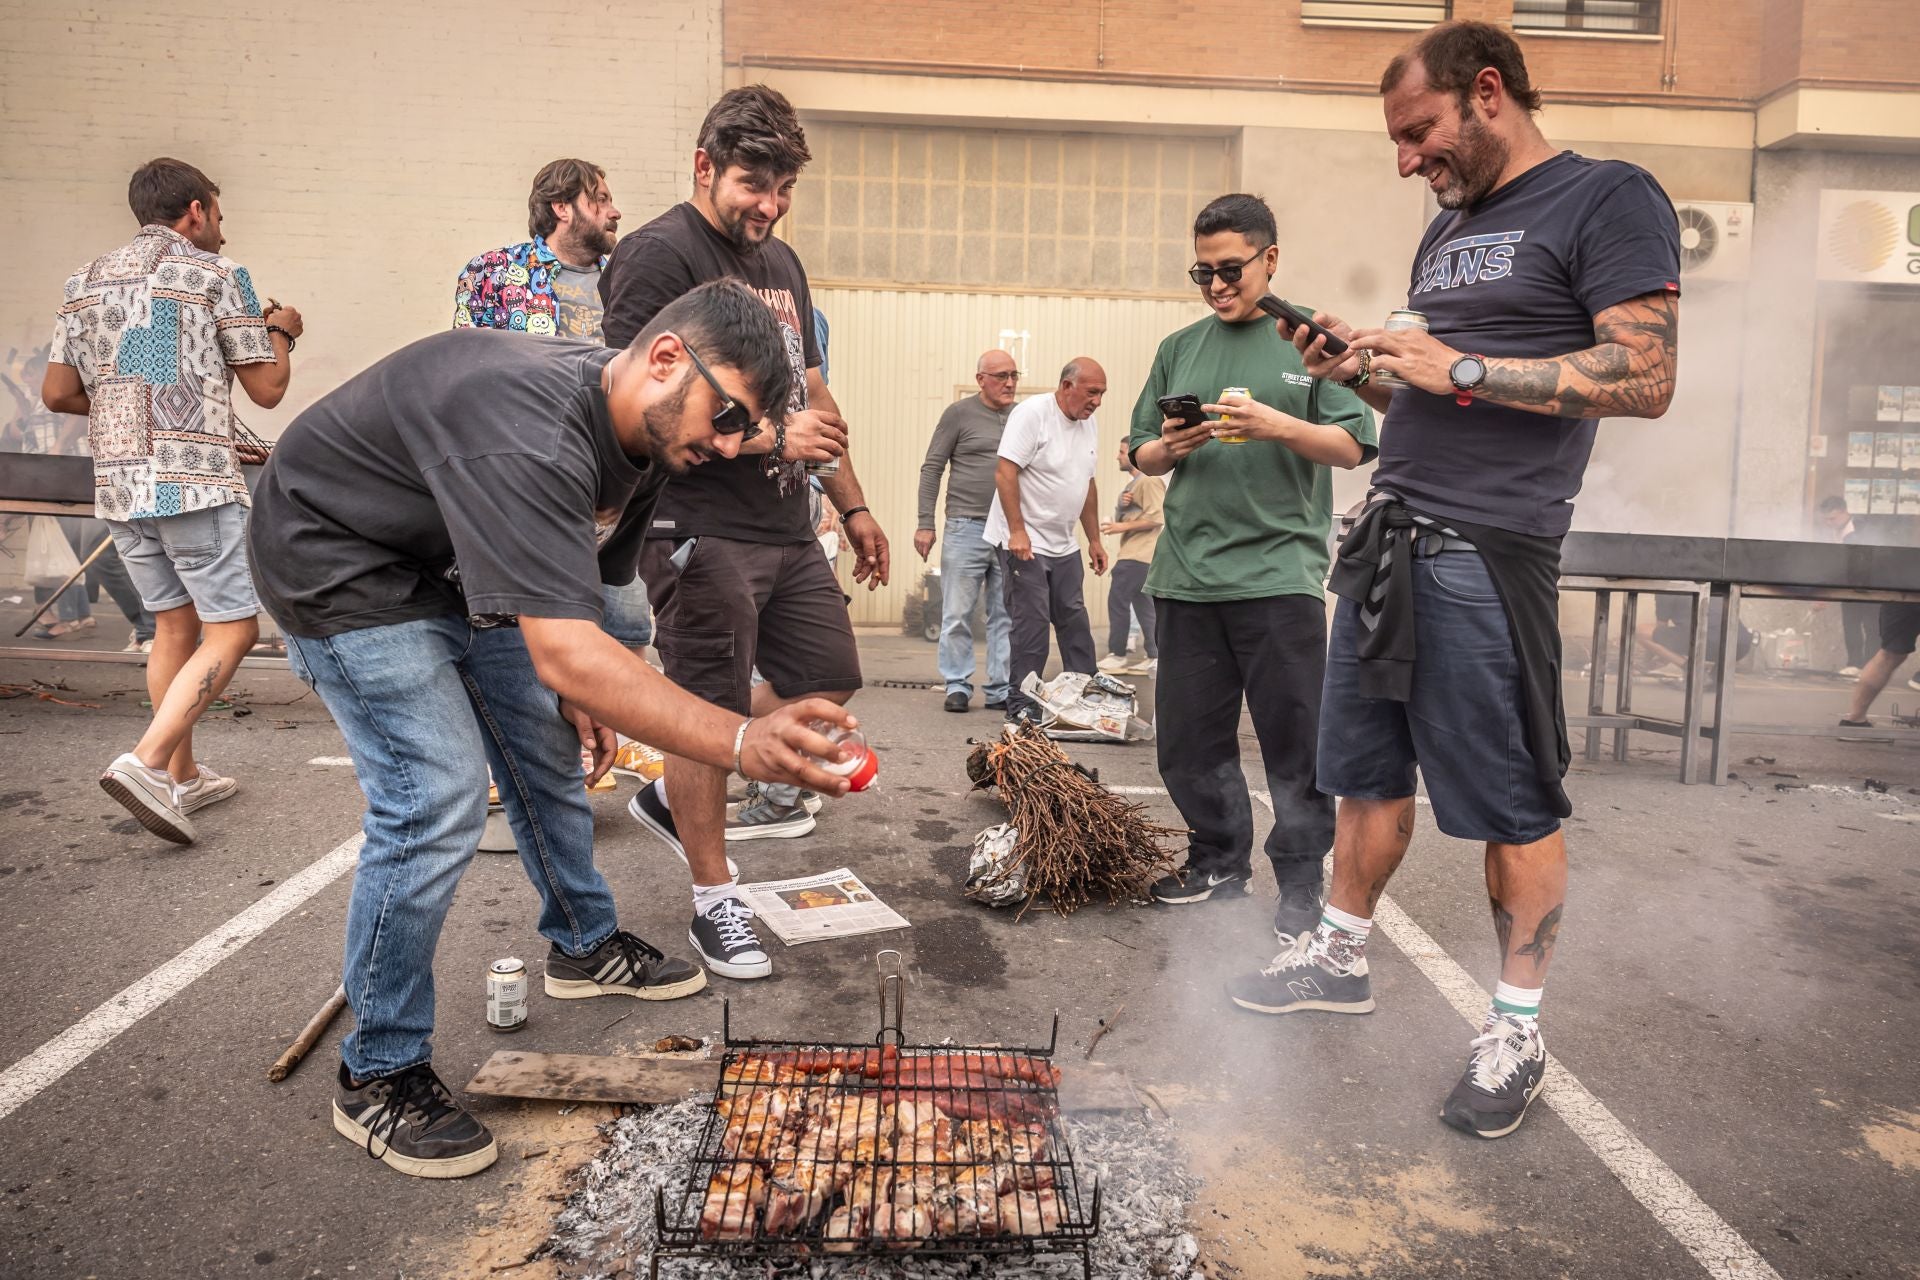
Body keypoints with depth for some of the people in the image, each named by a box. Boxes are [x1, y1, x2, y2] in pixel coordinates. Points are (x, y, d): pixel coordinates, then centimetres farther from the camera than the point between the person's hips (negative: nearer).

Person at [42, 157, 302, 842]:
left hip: (118, 485, 7)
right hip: (196, 483, -7)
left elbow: (58, 392, 13)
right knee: (232, 629, -1)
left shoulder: (86, 280, 15)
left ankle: (184, 778, 22)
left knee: (174, 625, 16)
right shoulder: (216, 273, -2)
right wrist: (280, 330, 17)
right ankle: (147, 761, -15)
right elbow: (267, 387, -1)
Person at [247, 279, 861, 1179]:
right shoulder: (531, 437, -39)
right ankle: (378, 1076, -1)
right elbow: (564, 654, -47)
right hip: (340, 560, -9)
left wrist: (573, 692, 0)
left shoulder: (640, 436, -7)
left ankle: (585, 946, 35)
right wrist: (742, 743, -54)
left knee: (548, 750, 13)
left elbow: (565, 586, 9)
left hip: (456, 565, 9)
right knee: (437, 800, -17)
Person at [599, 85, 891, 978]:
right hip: (699, 529, -9)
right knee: (712, 716, -1)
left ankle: (673, 797, 29)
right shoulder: (658, 255, -9)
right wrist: (769, 436, -20)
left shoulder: (781, 262, 18)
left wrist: (851, 503, 21)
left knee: (829, 682, 14)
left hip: (786, 528, 9)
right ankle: (715, 900, 17)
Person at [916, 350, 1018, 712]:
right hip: (966, 528, -3)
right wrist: (925, 524, -6)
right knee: (957, 614, 0)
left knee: (1005, 615, 6)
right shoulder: (959, 414, 0)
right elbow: (931, 468, 1)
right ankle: (958, 686, 10)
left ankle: (1001, 690, 13)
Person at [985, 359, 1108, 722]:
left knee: (1074, 621, 10)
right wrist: (1017, 531, -24)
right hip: (1024, 541, -8)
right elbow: (1004, 473, -19)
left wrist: (1095, 540, 18)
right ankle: (1021, 705, 3)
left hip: (1064, 545, 8)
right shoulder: (1032, 413, -13)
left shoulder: (1089, 424, 11)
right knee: (1031, 624, -6)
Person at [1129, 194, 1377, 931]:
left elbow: (1352, 448, -2)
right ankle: (1221, 861, 28)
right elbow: (1142, 457, 17)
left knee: (1293, 741, 1)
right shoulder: (1179, 350, 15)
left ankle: (1301, 884, 13)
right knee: (1187, 739, 10)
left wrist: (1279, 427, -18)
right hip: (1187, 574, 4)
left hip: (1279, 571, -4)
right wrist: (1168, 447, -6)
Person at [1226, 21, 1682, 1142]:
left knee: (1515, 802, 1)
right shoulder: (1448, 229, 20)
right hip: (1390, 541, 8)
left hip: (1486, 553, -8)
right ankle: (1341, 958, 30)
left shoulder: (1609, 199, -5)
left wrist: (1460, 367, -17)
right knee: (1368, 773, 14)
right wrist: (1365, 369, 7)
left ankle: (1517, 1030, 15)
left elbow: (1646, 378, -15)